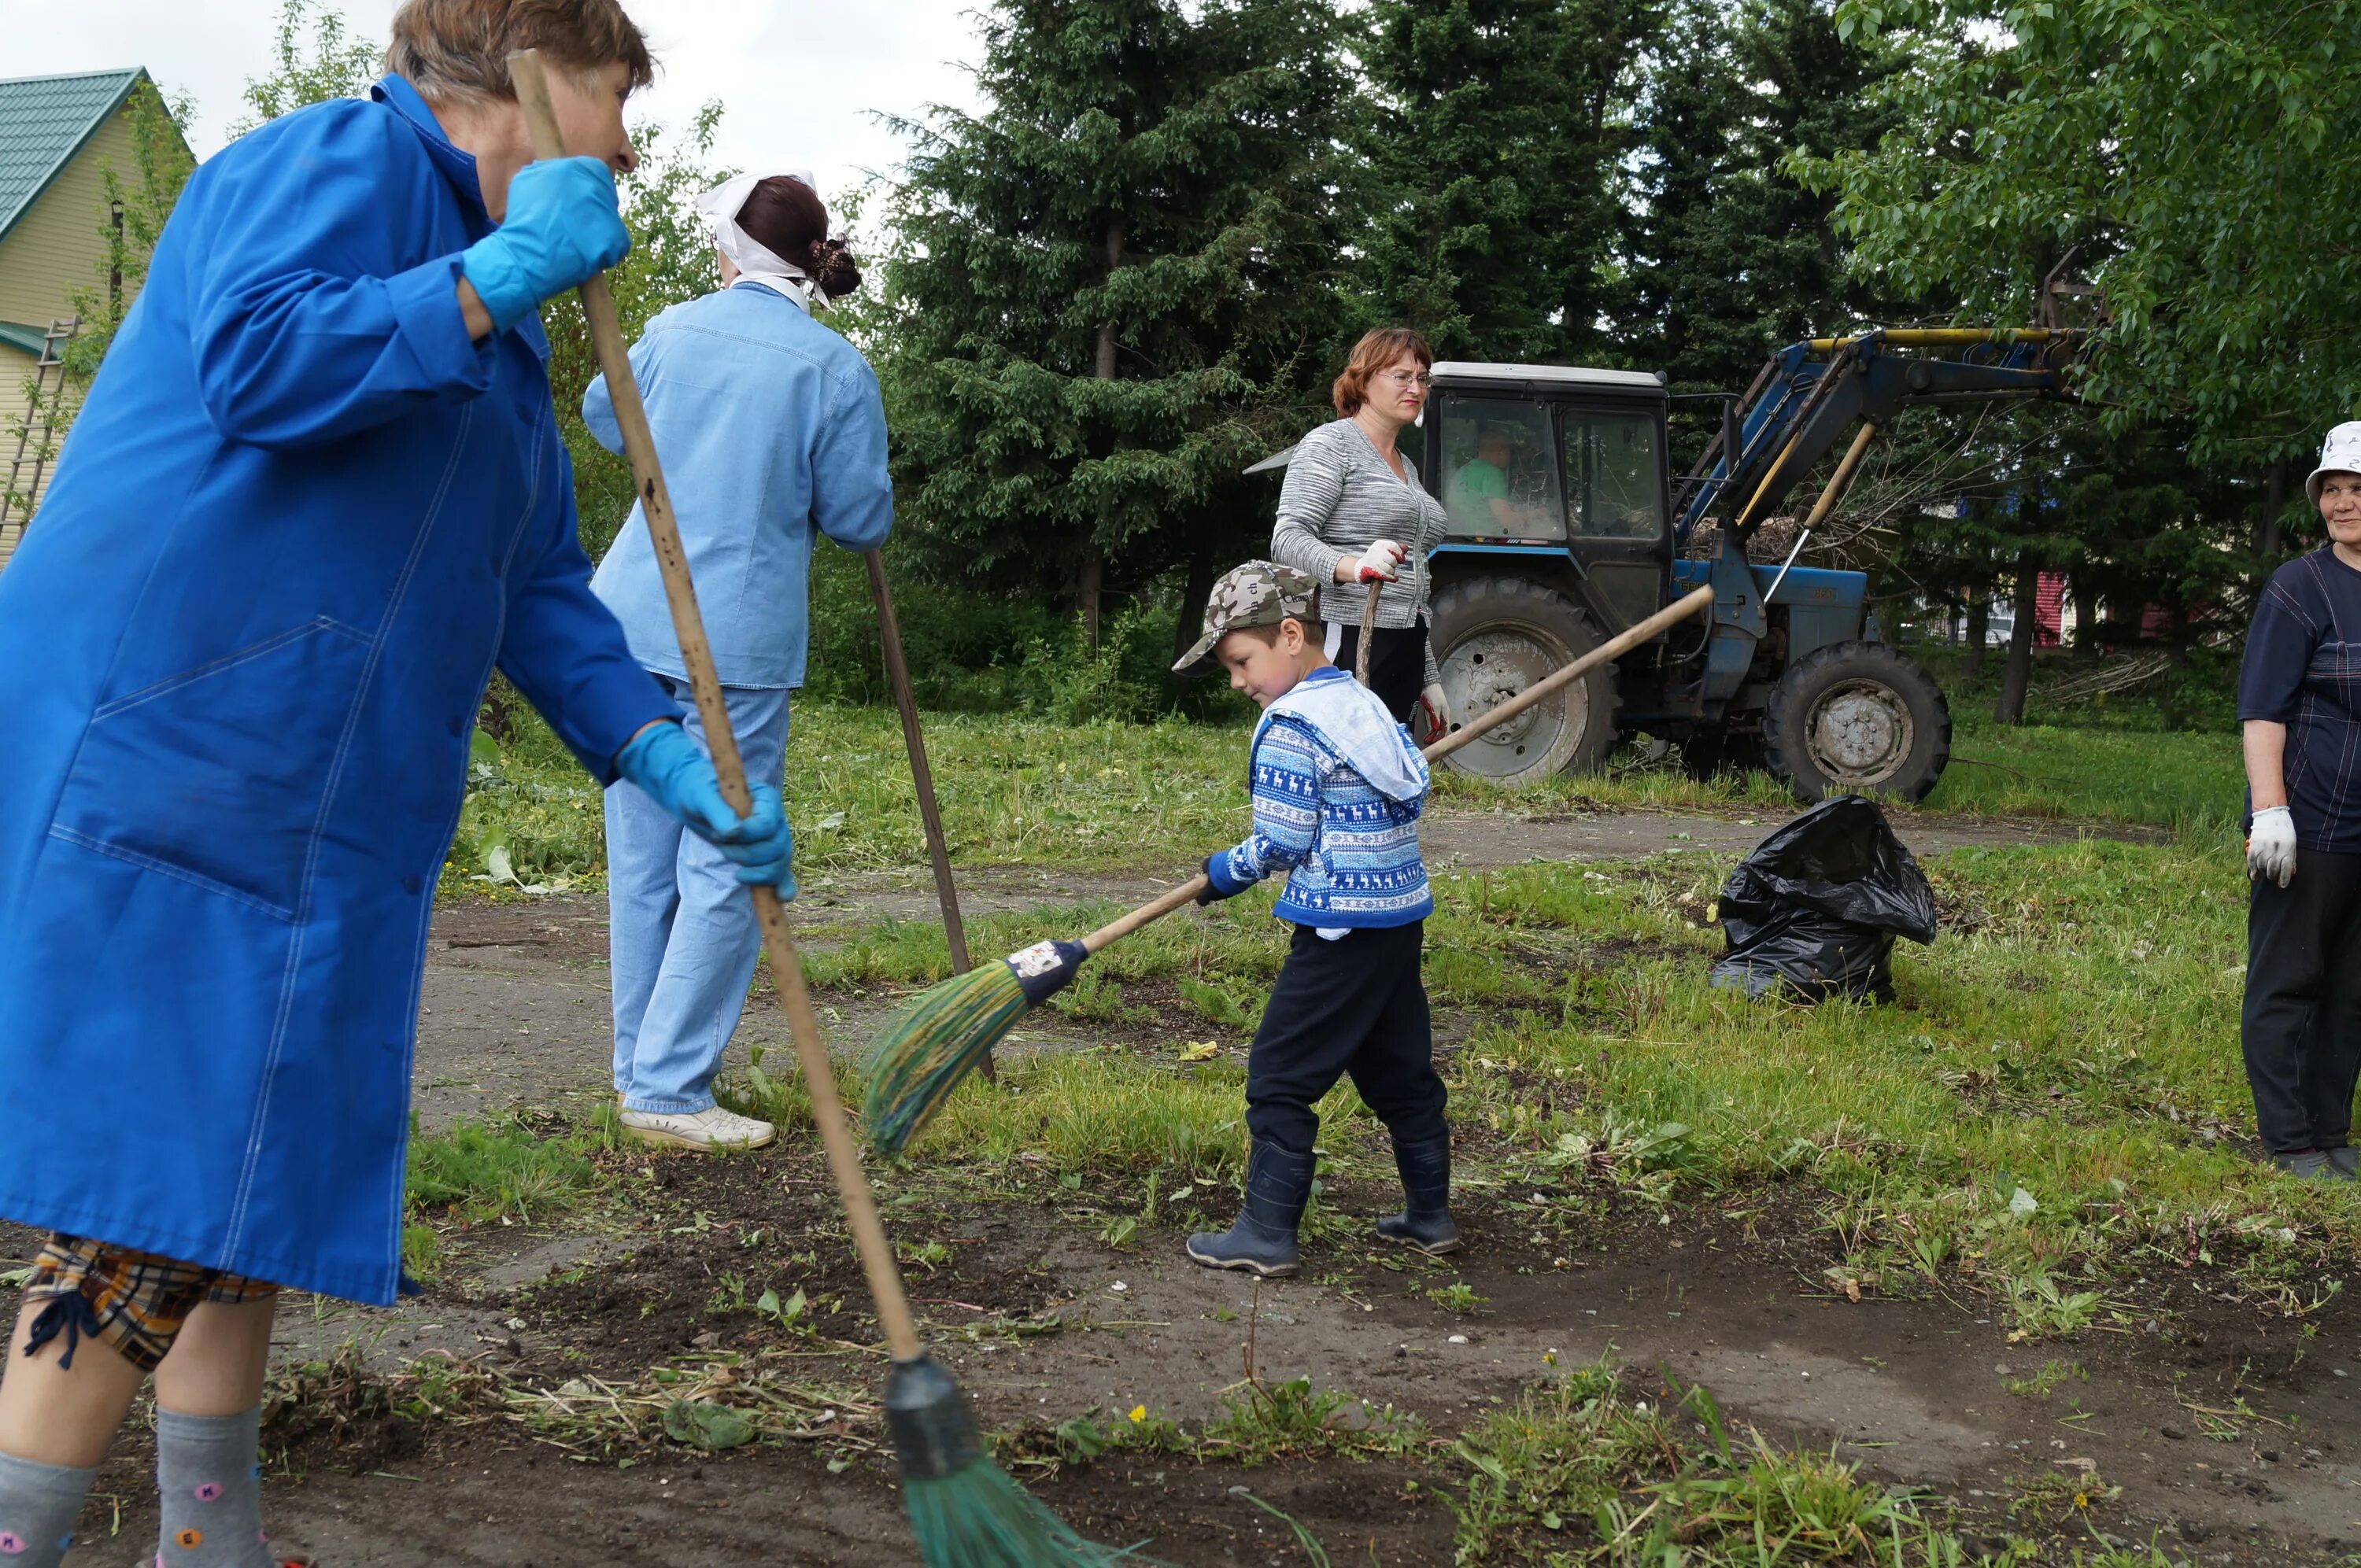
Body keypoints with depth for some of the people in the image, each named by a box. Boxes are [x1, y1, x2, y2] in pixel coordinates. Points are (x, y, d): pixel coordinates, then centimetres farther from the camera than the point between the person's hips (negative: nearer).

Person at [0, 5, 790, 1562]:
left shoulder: (501, 325, 23)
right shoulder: (346, 159, -5)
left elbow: (538, 590, 19)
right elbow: (256, 364, -23)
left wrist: (667, 758, 7)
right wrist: (494, 277, -17)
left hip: (317, 808, 10)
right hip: (160, 750, -10)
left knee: (250, 1186, 15)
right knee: (157, 1206, -12)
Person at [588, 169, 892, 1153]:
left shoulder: (675, 330, 8)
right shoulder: (835, 367, -5)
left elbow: (605, 415, 27)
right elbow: (861, 518, -3)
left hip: (632, 620, 5)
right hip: (736, 637, -5)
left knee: (643, 862, 13)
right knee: (724, 870, 1)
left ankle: (643, 1066, 24)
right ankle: (667, 1090, 0)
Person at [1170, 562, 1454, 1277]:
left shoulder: (1290, 724, -14)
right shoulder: (1366, 704, 11)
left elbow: (1282, 842, -16)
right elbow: (1412, 785, 16)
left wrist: (1223, 874, 2)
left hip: (1341, 929, -9)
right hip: (1403, 917, 9)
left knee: (1280, 1076, -1)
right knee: (1401, 1070, 17)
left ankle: (1268, 1231, 1)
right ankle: (1430, 1215, 25)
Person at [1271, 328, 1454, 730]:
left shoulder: (1407, 467, 25)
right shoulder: (1330, 444, -2)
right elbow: (1287, 539, -15)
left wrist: (1429, 679, 27)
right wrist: (1353, 567, -34)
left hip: (1404, 650, 8)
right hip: (1348, 641, -8)